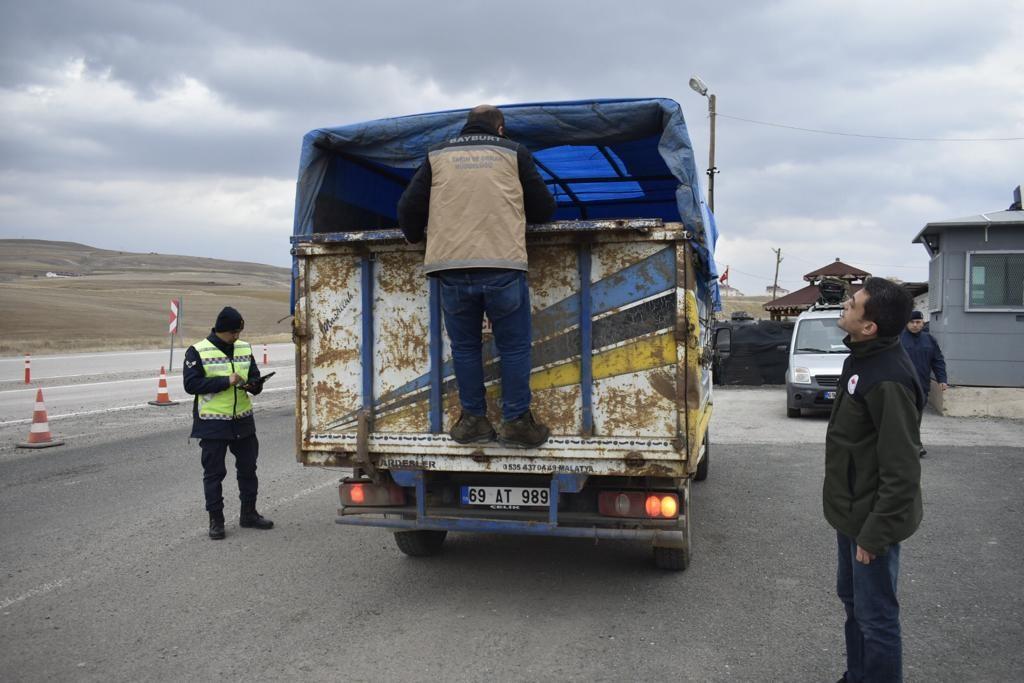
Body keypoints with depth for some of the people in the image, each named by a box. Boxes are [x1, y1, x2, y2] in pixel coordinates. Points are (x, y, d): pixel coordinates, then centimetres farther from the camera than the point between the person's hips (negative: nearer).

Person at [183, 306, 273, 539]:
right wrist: (226, 381, -21)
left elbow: (255, 378, 14)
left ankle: (249, 514, 27)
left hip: (243, 421, 5)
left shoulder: (244, 348, 8)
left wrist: (253, 385, -10)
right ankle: (216, 519, 15)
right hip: (212, 423, -5)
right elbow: (191, 384, -16)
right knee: (214, 472, 4)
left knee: (248, 468, 13)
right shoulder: (197, 352, -7)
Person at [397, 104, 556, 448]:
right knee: (514, 347, 10)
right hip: (503, 268, -1)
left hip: (452, 269, 2)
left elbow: (409, 208, 10)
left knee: (465, 346, 15)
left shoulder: (438, 156, 15)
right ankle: (516, 421, 12)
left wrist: (415, 237, 30)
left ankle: (474, 420, 19)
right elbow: (544, 209, 13)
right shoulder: (514, 153, 12)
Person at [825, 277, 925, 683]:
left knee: (875, 617, 4)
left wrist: (874, 533, -23)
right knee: (852, 600, 24)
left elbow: (901, 471, -26)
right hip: (851, 512, 10)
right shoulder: (861, 359, 4)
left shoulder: (888, 379, -27)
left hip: (872, 518, -10)